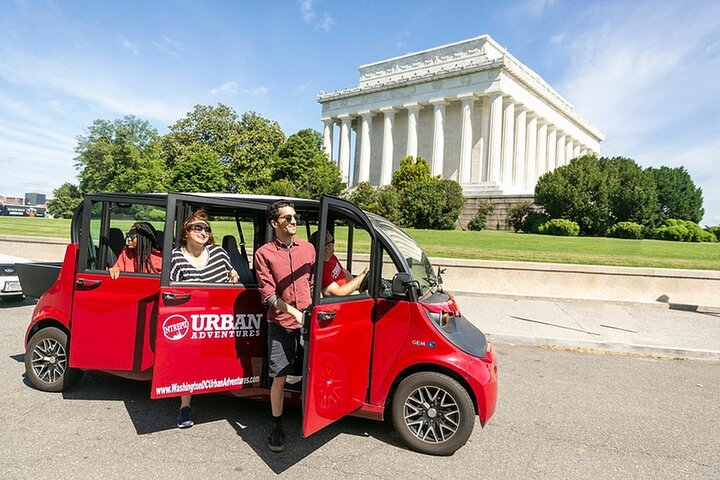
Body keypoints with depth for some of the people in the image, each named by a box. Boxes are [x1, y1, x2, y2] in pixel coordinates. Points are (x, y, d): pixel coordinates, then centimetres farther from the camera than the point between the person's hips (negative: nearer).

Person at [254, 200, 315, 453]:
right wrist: (293, 312, -18)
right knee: (279, 377, 3)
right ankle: (277, 427, 21)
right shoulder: (264, 253, -3)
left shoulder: (308, 248, 6)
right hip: (281, 325, -3)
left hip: (309, 322, 3)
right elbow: (267, 293, -8)